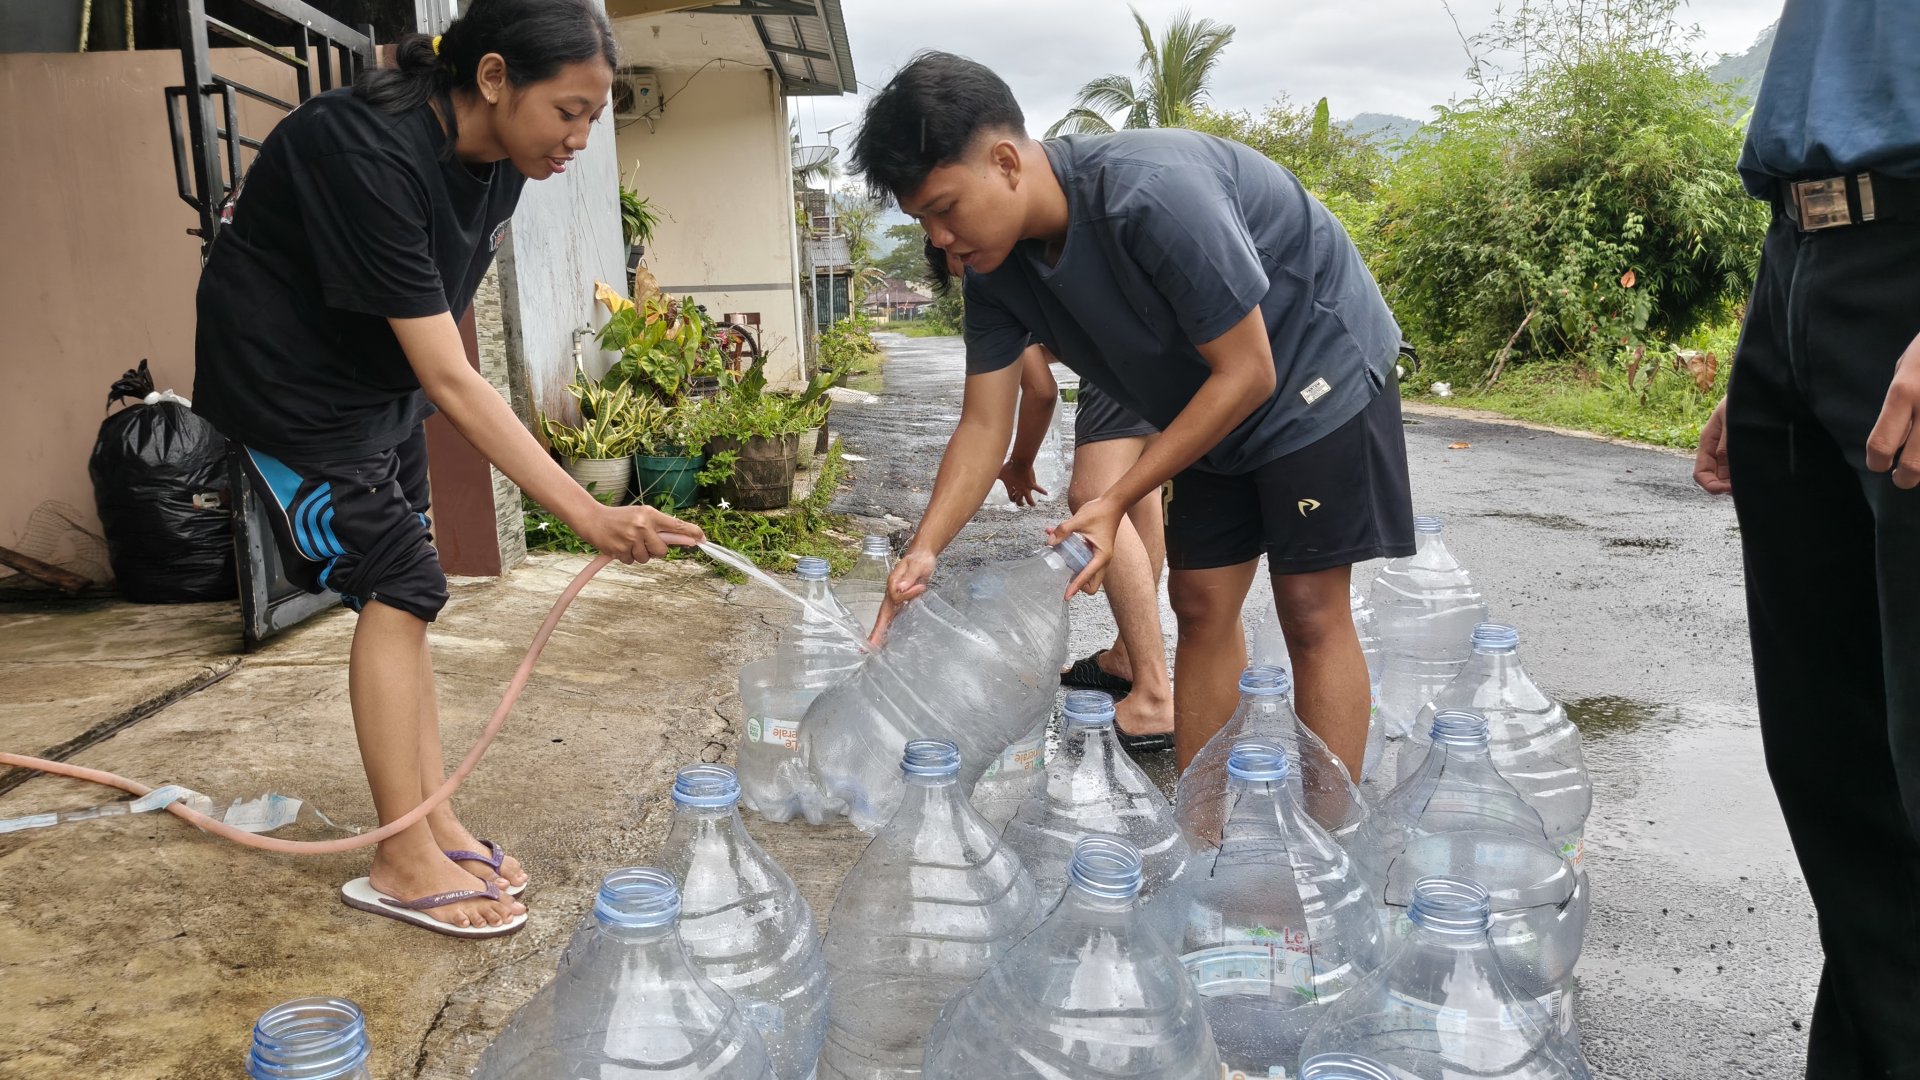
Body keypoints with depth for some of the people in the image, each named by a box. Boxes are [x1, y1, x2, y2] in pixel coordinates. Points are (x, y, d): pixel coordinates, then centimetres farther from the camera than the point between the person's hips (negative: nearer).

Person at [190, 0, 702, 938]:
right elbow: (451, 382, -37)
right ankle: (403, 862, -5)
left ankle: (436, 825, 12)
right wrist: (589, 517, -39)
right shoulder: (370, 154, -33)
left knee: (402, 596, 5)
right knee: (397, 582, -13)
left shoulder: (495, 161, -9)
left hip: (380, 373, 8)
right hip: (287, 375, -8)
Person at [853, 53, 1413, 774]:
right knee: (1201, 604, 5)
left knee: (1311, 609, -9)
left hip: (1317, 364, -7)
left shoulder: (1154, 194, -34)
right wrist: (923, 549, -20)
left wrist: (1116, 502, -26)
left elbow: (1247, 375, -27)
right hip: (1213, 405, 7)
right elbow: (984, 425, -6)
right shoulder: (995, 267, -10)